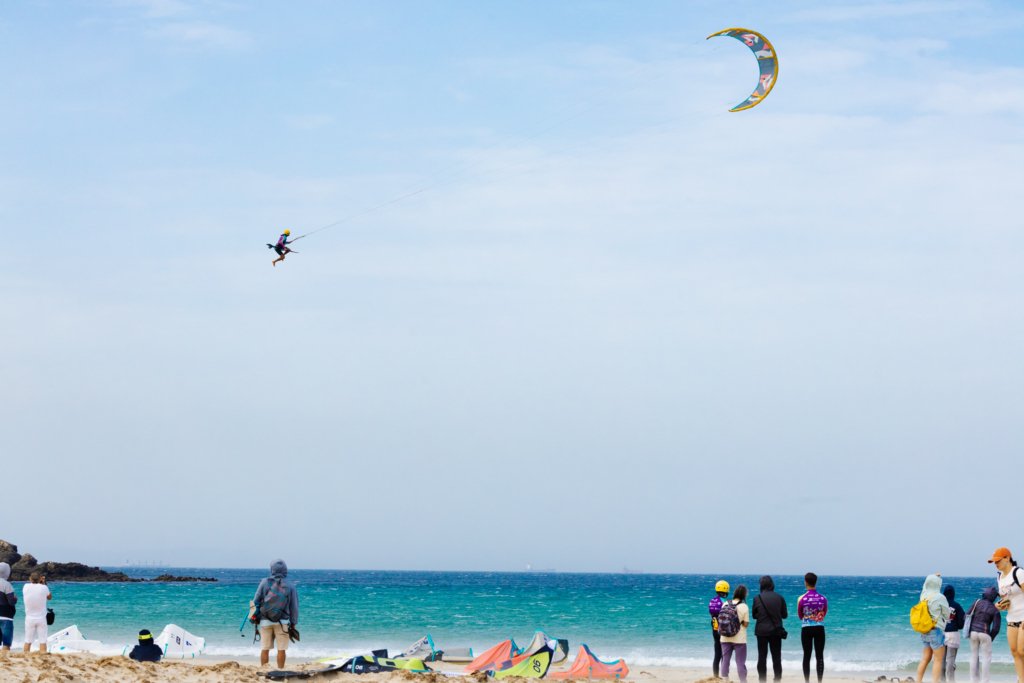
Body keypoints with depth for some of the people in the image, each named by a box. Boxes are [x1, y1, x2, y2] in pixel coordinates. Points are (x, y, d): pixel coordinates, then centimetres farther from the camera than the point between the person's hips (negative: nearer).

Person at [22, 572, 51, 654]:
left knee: (28, 641, 6)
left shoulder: (26, 587, -7)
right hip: (41, 618, -2)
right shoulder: (44, 588, -11)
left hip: (29, 618, 2)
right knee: (43, 641, -1)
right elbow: (49, 597, 8)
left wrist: (32, 581, 15)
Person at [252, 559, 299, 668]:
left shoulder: (265, 582, 0)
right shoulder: (290, 586, 1)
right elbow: (294, 607, 3)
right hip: (282, 622, -1)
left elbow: (256, 601, 1)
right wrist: (293, 624, 10)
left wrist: (254, 616, 11)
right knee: (281, 649, 3)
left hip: (265, 621, 1)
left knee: (265, 649, 6)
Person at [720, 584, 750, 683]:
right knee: (740, 662, 4)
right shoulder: (744, 607, -13)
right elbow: (746, 624, -11)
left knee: (725, 660, 13)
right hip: (739, 639, -3)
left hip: (725, 638, 3)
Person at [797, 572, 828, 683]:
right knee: (820, 656, 4)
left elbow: (799, 616, 4)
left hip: (806, 629, -1)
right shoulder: (823, 598, -4)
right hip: (819, 628, 1)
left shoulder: (802, 599, -9)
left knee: (807, 656, 5)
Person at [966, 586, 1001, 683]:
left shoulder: (977, 602, 3)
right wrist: (991, 638, 9)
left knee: (974, 656, 13)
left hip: (973, 632, 3)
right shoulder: (995, 609, -2)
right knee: (986, 657, 4)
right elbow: (996, 628, -6)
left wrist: (969, 630, 15)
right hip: (985, 634, -3)